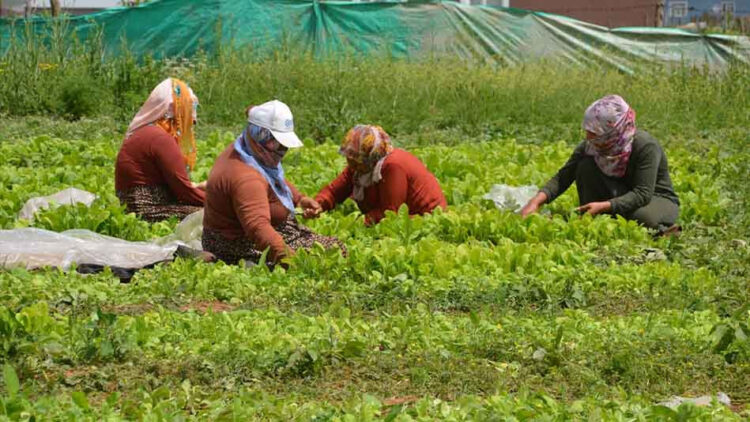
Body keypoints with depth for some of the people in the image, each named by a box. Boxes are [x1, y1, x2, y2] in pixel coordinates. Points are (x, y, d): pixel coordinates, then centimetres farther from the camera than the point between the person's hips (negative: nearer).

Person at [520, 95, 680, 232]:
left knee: (643, 216, -42)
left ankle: (663, 230, -7)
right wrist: (537, 200, -34)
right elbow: (563, 177, -16)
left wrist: (603, 206, -44)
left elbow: (643, 194, -33)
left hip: (658, 199, -4)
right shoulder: (591, 146, -14)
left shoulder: (645, 146, -29)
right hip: (621, 194, 4)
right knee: (586, 166, -22)